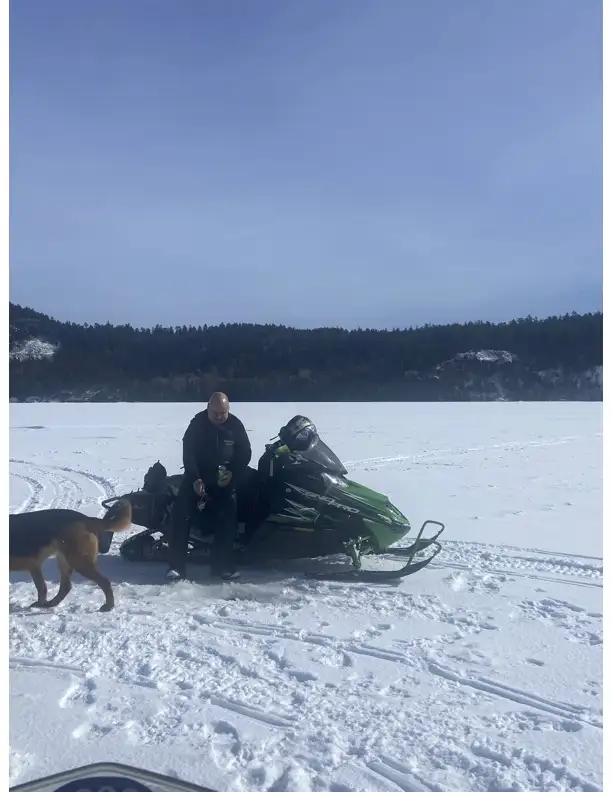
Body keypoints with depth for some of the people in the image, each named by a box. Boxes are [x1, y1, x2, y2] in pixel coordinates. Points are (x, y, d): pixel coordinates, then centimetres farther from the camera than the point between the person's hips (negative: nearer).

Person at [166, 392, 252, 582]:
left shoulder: (236, 425, -1)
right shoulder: (197, 424, -6)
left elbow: (245, 454, 3)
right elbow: (188, 453, -10)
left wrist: (233, 474, -14)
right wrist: (195, 479, -23)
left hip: (224, 478, 1)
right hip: (197, 476, -1)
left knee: (228, 516, -17)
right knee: (181, 513, -16)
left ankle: (222, 564, -8)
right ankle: (176, 565, -12)